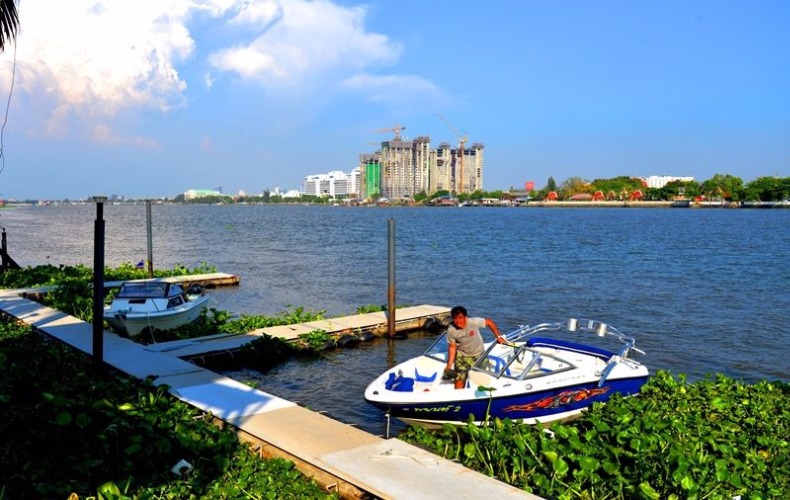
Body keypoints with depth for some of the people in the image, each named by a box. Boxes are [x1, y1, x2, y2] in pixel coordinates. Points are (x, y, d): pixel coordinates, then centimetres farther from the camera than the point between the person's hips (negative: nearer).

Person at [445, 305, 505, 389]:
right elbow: (452, 347, -11)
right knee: (459, 378, -16)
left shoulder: (474, 322, -24)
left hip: (478, 355, 0)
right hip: (462, 356, 0)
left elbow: (489, 322, -8)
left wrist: (498, 336, -9)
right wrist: (449, 366, -15)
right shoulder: (451, 330, -19)